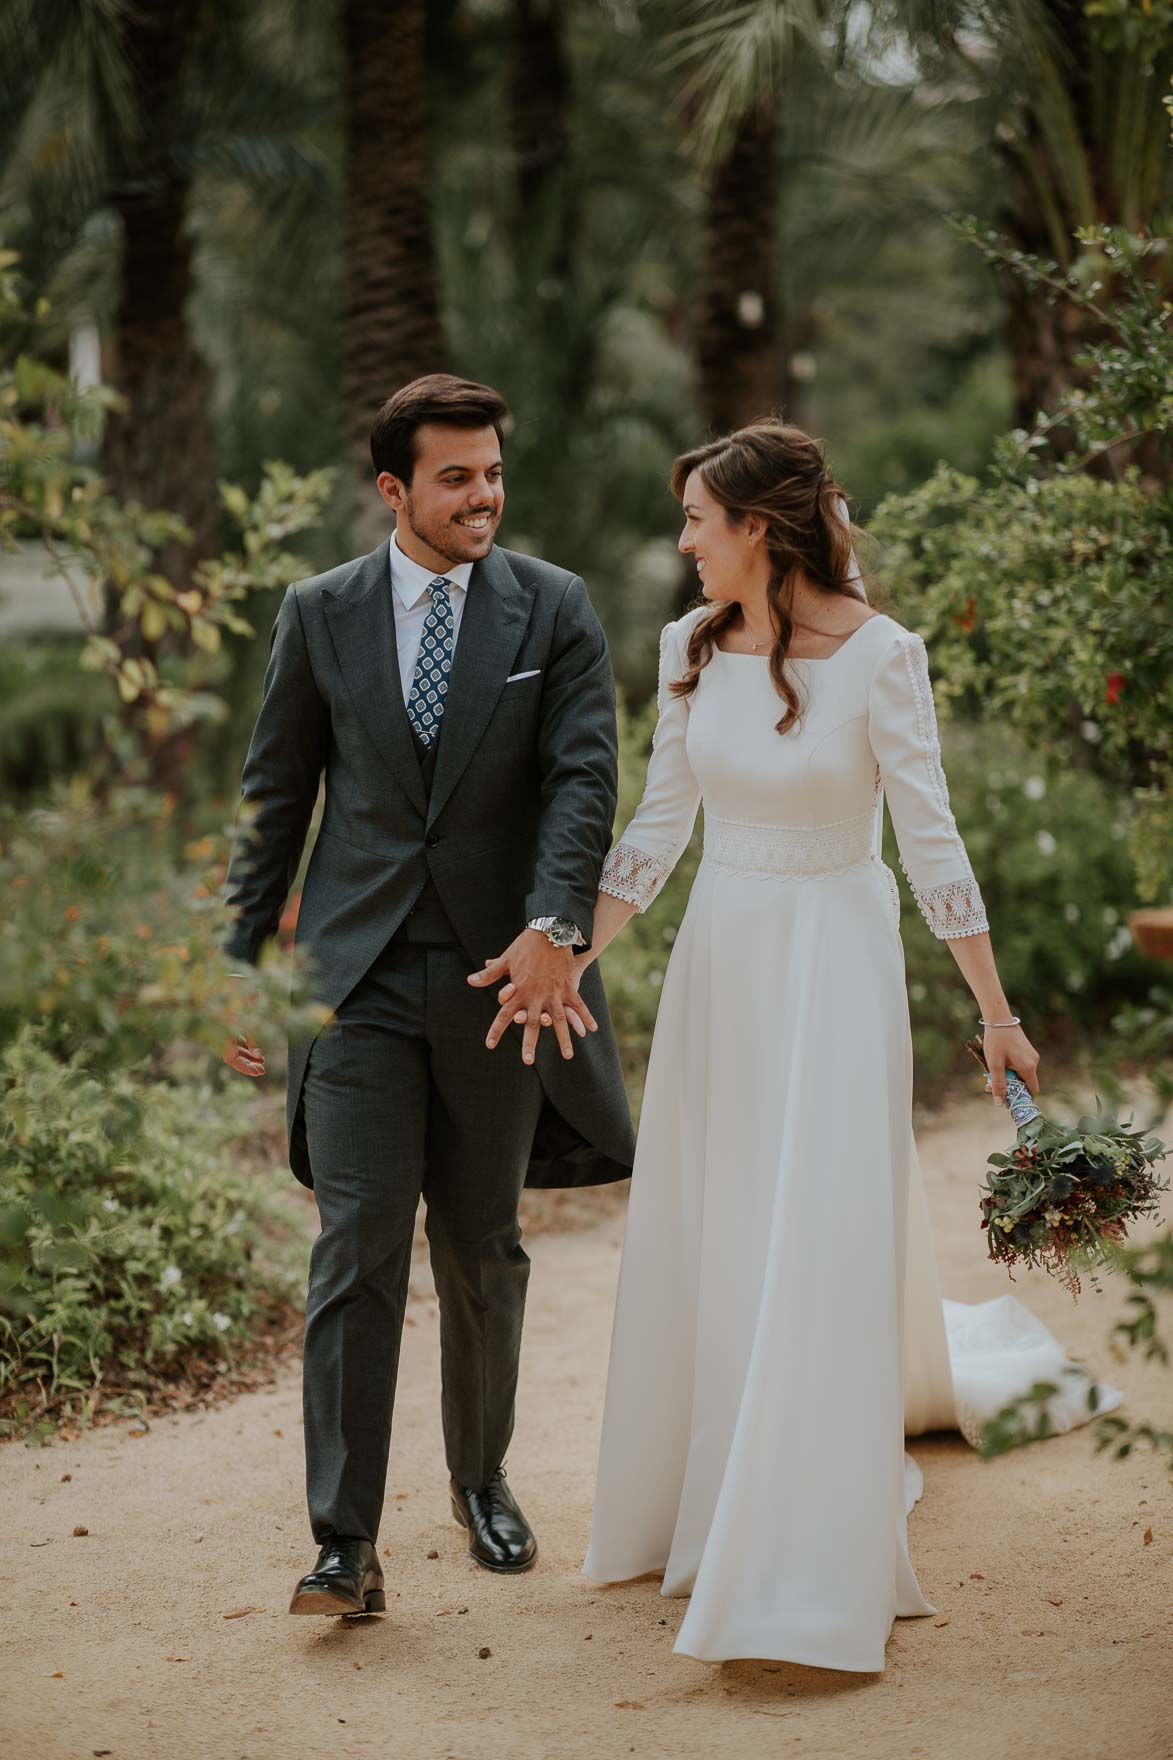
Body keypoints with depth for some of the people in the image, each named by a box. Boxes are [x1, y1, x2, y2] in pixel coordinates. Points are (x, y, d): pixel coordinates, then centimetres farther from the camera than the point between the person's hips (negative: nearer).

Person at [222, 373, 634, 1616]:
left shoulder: (554, 609, 1)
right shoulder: (320, 614, 4)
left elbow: (585, 776, -8)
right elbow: (275, 797, 9)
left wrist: (554, 926, -24)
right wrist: (241, 962, 6)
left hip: (498, 978, 1)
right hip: (358, 975, 0)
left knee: (482, 1253, 13)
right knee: (357, 1249, -8)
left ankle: (481, 1478, 34)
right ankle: (346, 1545, -5)